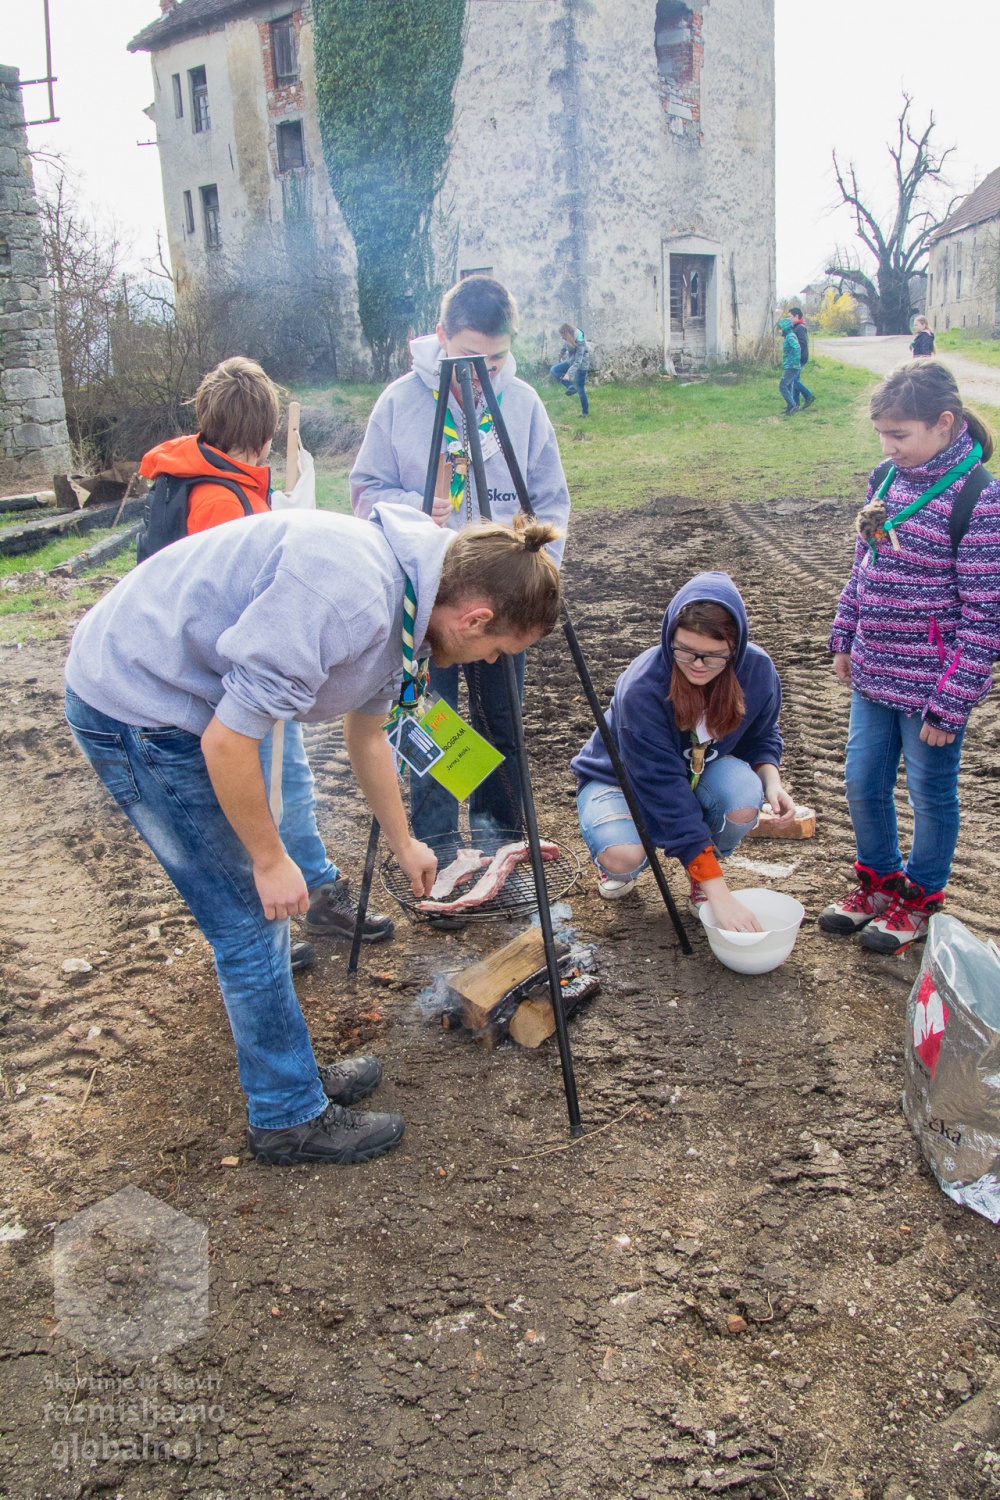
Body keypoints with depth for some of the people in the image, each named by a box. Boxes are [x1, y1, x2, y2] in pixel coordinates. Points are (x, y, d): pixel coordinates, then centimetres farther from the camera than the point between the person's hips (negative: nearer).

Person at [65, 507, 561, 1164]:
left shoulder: (402, 602, 3)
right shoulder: (349, 597, -29)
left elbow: (367, 736, 21)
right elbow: (226, 741, -26)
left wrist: (405, 844, 31)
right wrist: (271, 860, -12)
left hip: (184, 696, 10)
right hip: (136, 707, -10)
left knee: (258, 910, 17)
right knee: (252, 918, -1)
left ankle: (290, 1070, 34)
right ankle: (291, 1117, 16)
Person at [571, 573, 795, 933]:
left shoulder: (757, 670, -21)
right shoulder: (641, 687, -35)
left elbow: (761, 736, 1)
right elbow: (664, 790, -38)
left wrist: (770, 778, -24)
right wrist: (718, 892, -40)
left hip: (701, 773, 4)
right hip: (621, 779, -3)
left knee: (744, 796, -32)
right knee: (622, 857, -35)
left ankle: (702, 872, 1)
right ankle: (618, 867, 6)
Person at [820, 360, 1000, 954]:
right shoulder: (886, 479, 3)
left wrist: (952, 700, -17)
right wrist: (845, 639, 15)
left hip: (934, 683, -6)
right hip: (875, 673, 7)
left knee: (931, 793, 11)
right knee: (863, 783, 16)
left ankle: (920, 898, 32)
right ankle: (879, 880, 39)